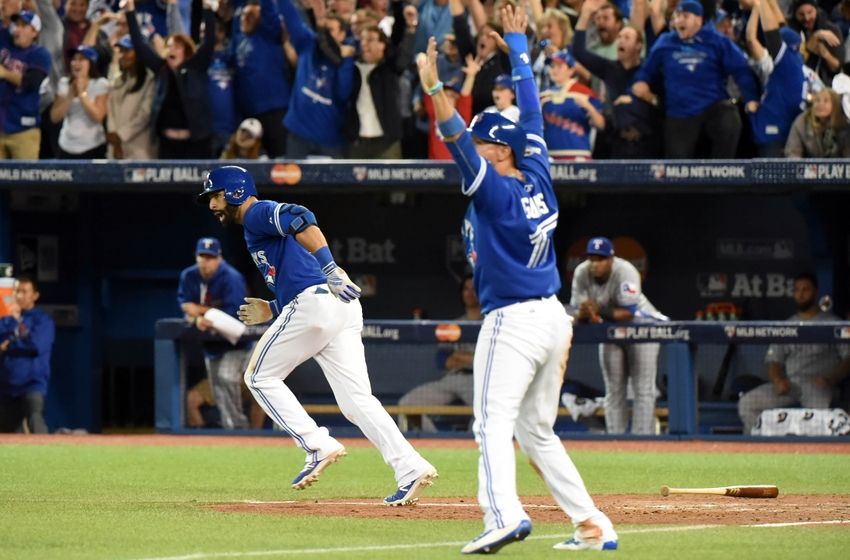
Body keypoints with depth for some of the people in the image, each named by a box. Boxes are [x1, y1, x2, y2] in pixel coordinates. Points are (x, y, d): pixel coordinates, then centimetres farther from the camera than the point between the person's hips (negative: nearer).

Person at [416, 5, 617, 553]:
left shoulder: (496, 191, -12)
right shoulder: (538, 179, 9)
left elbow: (459, 143, -25)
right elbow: (531, 116, 19)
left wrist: (435, 88, -33)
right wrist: (519, 49, 27)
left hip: (513, 320, -9)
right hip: (553, 318, 9)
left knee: (494, 421, -17)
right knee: (538, 431, 16)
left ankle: (504, 514, -38)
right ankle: (593, 524, 12)